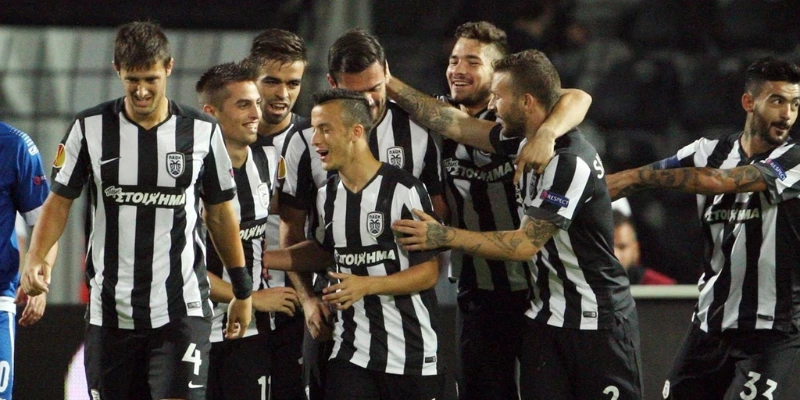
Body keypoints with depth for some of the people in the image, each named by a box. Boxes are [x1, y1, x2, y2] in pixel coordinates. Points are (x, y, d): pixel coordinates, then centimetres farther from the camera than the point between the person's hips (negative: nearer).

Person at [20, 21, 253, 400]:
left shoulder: (202, 132, 2)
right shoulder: (90, 128, 1)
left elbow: (221, 215, 11)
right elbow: (59, 201, 6)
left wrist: (242, 291, 15)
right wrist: (35, 258, -11)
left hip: (181, 308, -1)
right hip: (110, 309, 1)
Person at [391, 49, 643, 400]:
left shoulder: (571, 162, -22)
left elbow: (525, 245, -21)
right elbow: (453, 123, 13)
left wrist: (444, 236, -18)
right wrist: (390, 85, 12)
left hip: (598, 321, -8)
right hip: (546, 316, 8)